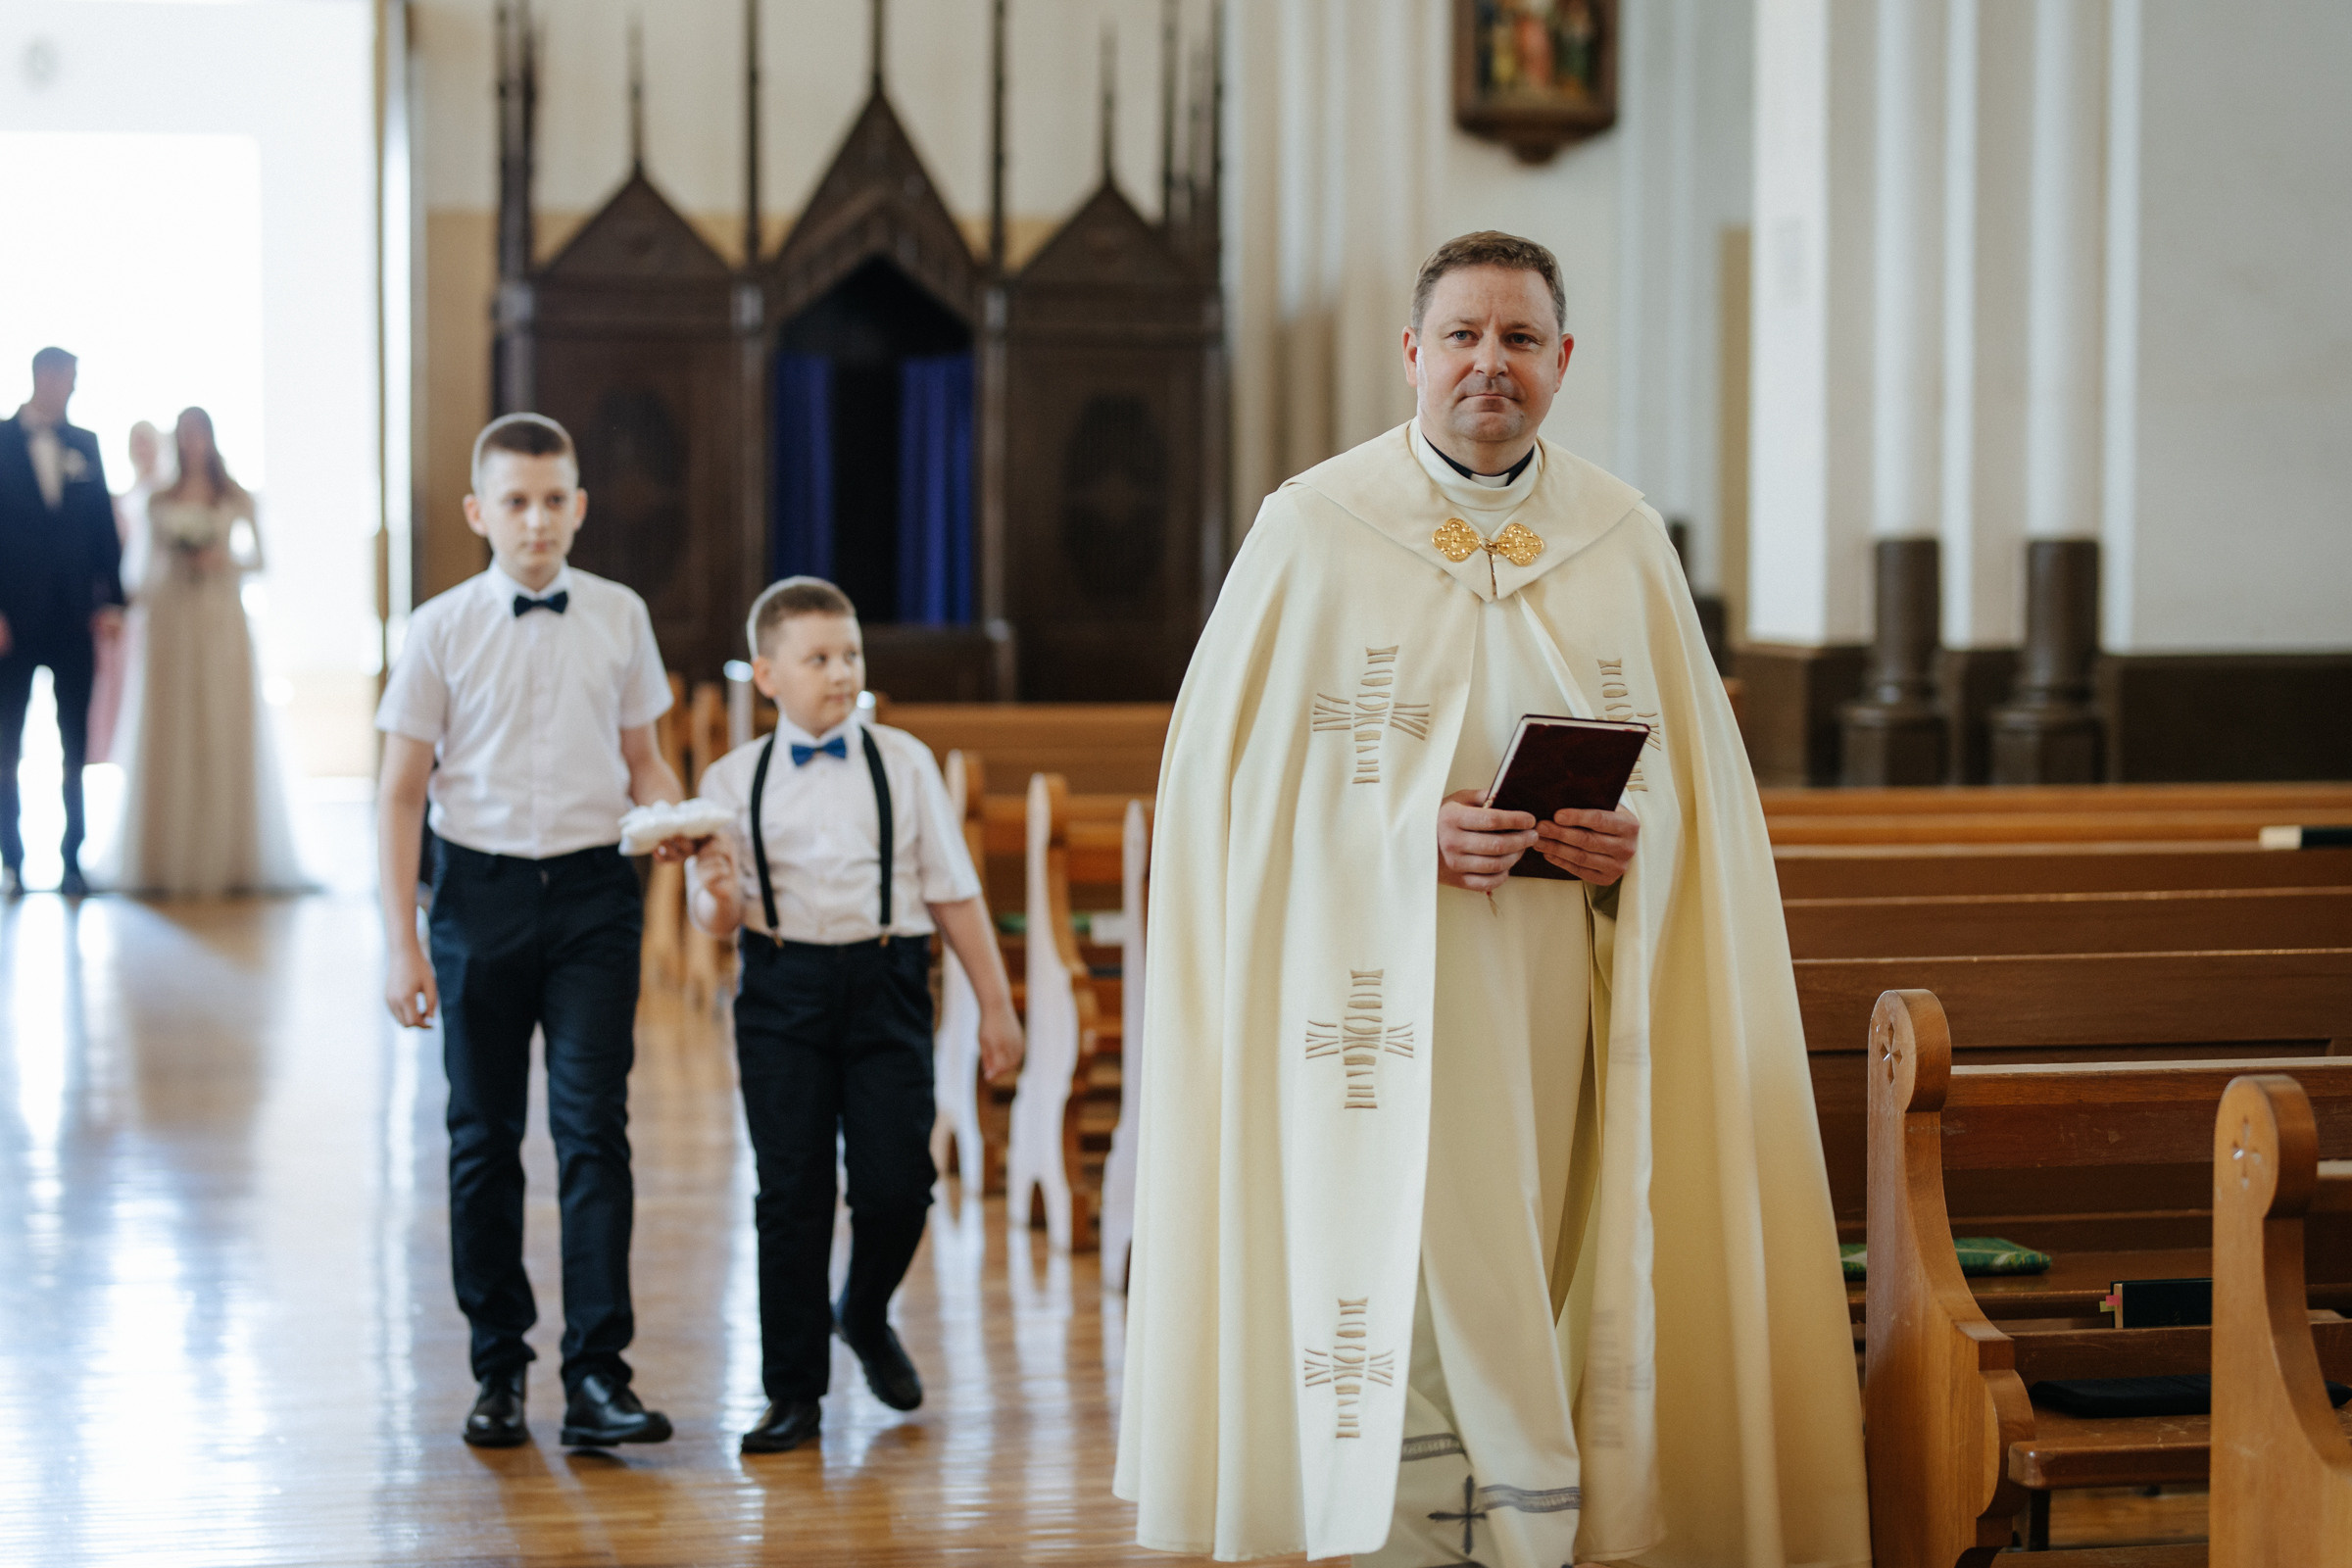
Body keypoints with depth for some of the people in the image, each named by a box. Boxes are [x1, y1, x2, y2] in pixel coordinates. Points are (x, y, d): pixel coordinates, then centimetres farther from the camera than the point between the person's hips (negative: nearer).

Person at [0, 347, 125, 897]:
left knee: (76, 748, 2)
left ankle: (72, 859, 5)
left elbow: (105, 526, 10)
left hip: (75, 619, 3)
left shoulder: (85, 444, 10)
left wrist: (112, 600, 1)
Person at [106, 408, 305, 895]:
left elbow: (257, 557, 8)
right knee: (169, 736, -1)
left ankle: (223, 853, 2)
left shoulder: (236, 499, 7)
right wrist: (139, 614, 3)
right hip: (170, 622, 1)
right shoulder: (159, 503, 10)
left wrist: (223, 560, -10)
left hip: (222, 622, -1)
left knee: (222, 733, -3)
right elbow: (149, 563, 12)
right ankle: (170, 855, 2)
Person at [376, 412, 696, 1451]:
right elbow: (401, 791, 1)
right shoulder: (441, 631, -1)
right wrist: (400, 942, -4)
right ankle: (498, 1371, 20)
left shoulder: (619, 618, 5)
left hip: (593, 893, 0)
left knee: (592, 1128, -7)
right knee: (483, 1136, 8)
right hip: (481, 888, 0)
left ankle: (597, 1376, -6)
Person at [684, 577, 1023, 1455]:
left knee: (895, 1182, -3)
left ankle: (865, 1316, 30)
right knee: (791, 1192, 1)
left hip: (885, 979, 0)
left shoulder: (903, 762, 5)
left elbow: (952, 888, 7)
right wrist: (720, 895, -21)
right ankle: (794, 1392, 12)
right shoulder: (734, 780, 4)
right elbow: (719, 920, 4)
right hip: (784, 988, 0)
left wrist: (994, 1004, 6)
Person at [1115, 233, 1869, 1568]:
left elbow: (1694, 765, 13)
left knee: (1537, 1294, 5)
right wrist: (1407, 833, -15)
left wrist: (1639, 837, -9)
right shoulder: (1313, 529, 0)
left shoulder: (1626, 540, 8)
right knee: (1411, 1300, -5)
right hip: (1382, 1000, -3)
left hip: (1561, 1000, 3)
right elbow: (1227, 763, -2)